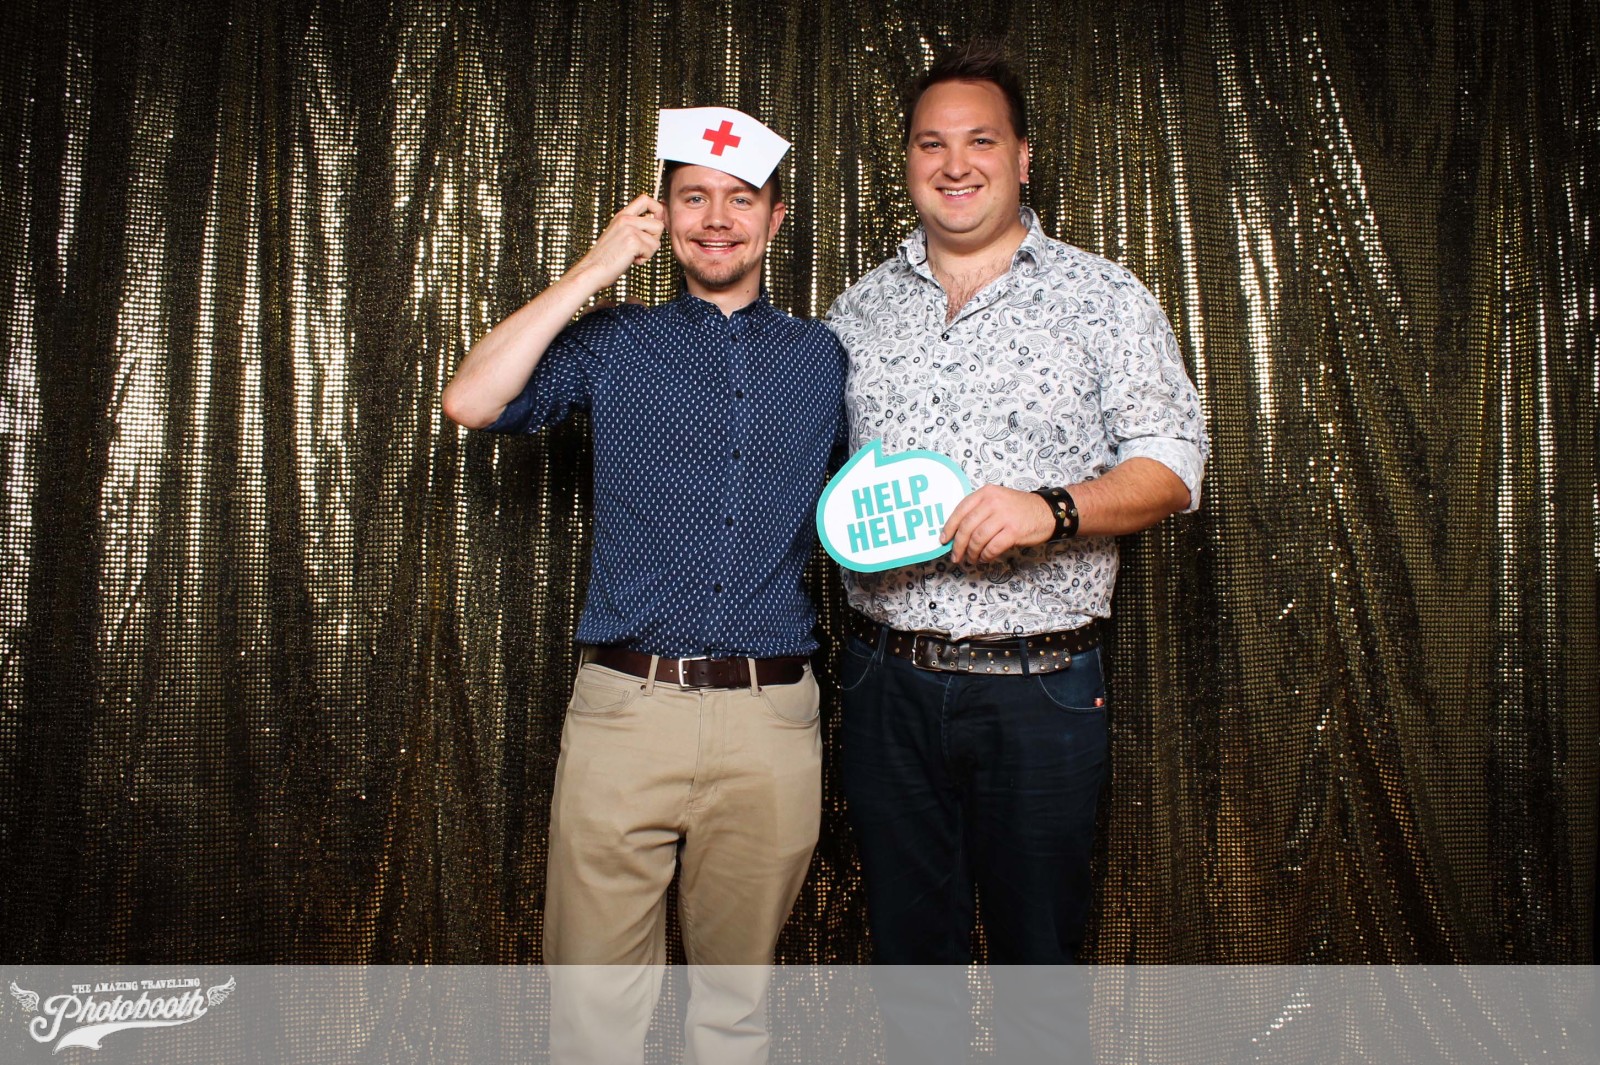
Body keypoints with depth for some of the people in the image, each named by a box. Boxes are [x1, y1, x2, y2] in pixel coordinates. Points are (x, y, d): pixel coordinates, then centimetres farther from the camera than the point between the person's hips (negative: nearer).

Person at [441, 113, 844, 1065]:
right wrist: (595, 271, -2)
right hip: (628, 704, -1)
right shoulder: (616, 343, 9)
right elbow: (472, 402, -6)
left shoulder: (822, 356, 14)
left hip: (771, 715, 2)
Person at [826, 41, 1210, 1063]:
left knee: (1039, 959, 9)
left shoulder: (1103, 297, 1)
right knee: (910, 951, 14)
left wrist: (1055, 508, -22)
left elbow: (1171, 462, -5)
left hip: (1041, 687, -2)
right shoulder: (859, 308, 11)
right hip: (889, 682, 3)